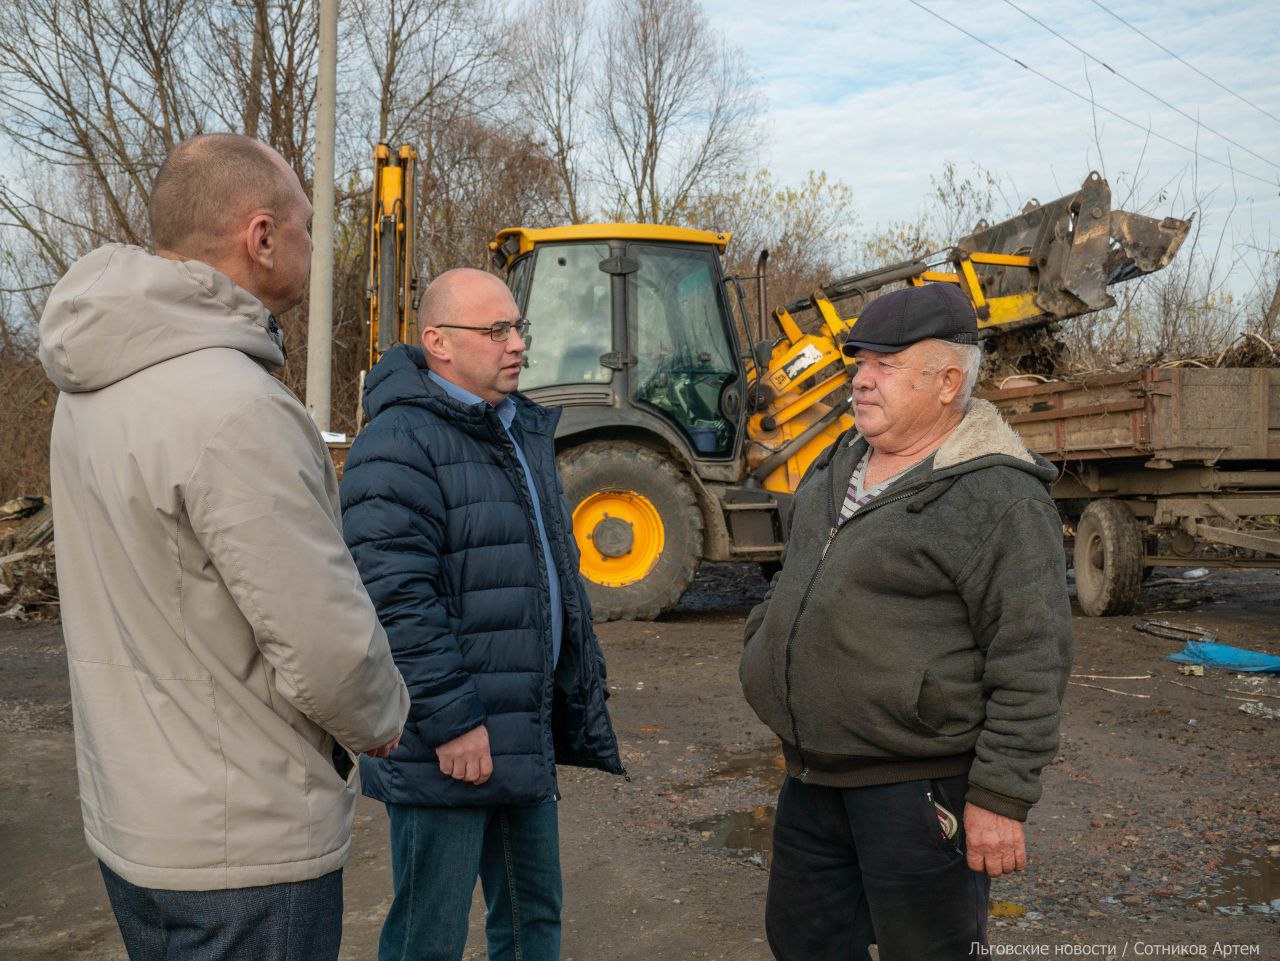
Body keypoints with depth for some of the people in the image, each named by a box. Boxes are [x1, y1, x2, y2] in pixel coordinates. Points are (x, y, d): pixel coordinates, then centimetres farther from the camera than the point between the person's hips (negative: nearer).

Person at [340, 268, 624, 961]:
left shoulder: (524, 430, 14)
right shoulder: (400, 442, -16)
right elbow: (395, 597, -24)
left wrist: (580, 691, 20)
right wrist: (452, 720, -23)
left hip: (527, 740, 9)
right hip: (448, 748, -8)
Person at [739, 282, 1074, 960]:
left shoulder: (997, 496, -17)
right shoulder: (838, 466, 8)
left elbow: (1032, 662, -19)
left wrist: (1001, 798, -19)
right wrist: (768, 651, 20)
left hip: (919, 785, -8)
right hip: (815, 776, 8)